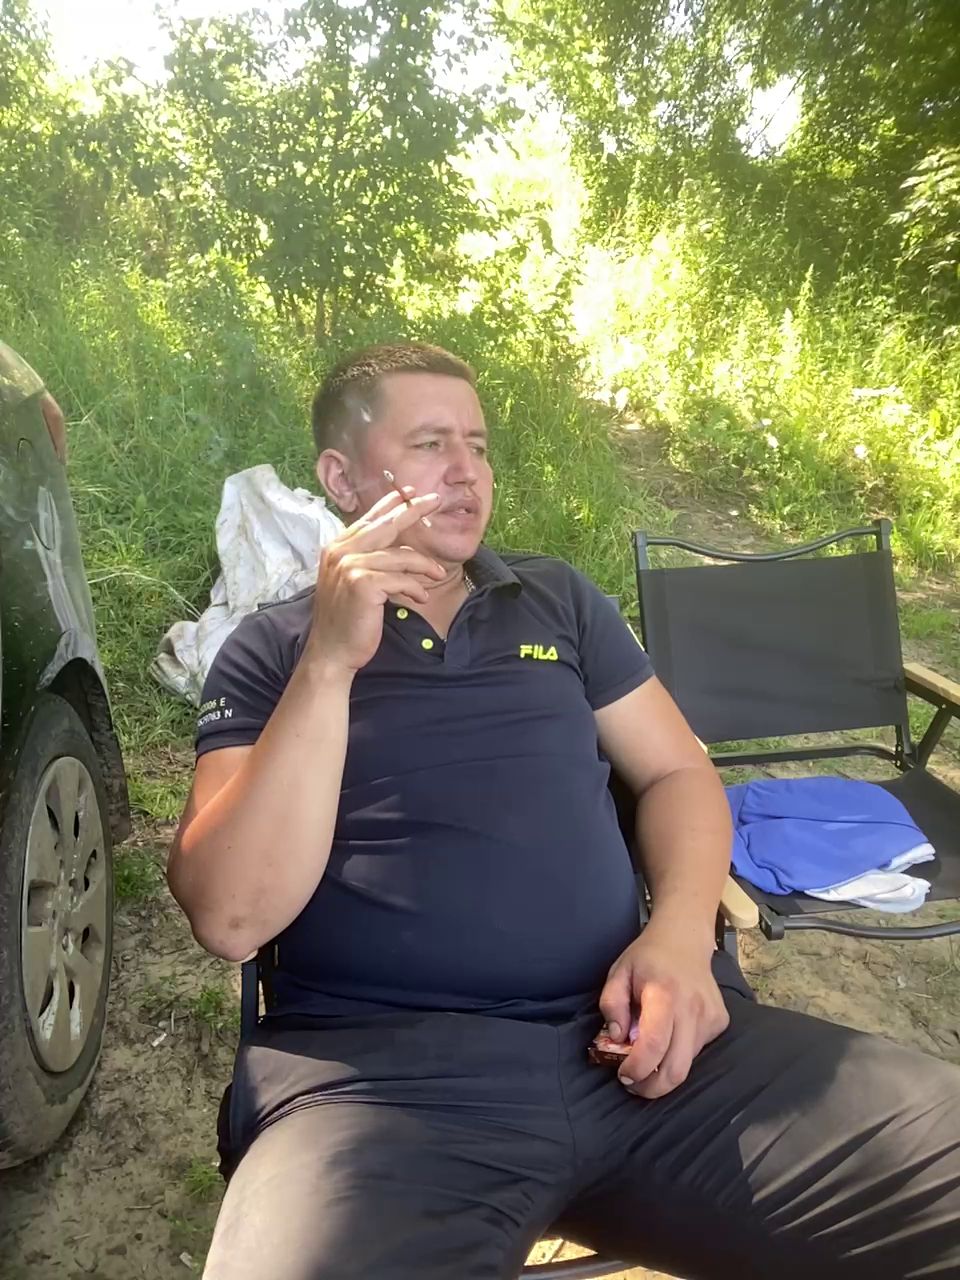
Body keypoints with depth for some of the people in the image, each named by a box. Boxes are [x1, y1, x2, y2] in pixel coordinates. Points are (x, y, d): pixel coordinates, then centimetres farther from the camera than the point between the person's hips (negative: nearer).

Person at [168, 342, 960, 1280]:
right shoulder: (270, 652, 5)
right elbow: (230, 919, -5)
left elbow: (676, 773, 15)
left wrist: (682, 931, -5)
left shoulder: (559, 598, 15)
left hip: (629, 1033, 3)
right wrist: (330, 665, -14)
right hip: (384, 1068, -2)